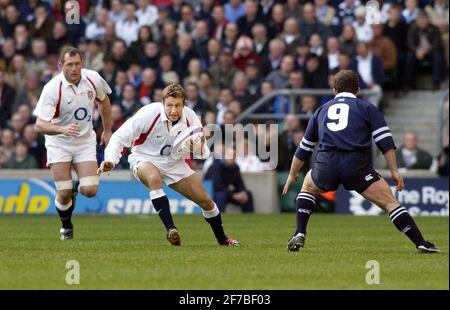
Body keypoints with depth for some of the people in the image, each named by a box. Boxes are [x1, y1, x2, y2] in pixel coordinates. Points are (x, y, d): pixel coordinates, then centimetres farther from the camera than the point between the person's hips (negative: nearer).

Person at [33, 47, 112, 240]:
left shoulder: (93, 79, -10)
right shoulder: (52, 88, -22)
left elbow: (103, 100, 13)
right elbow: (40, 125, -26)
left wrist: (107, 131, 18)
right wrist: (63, 129, -44)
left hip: (86, 141, 3)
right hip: (59, 143, -3)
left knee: (90, 190, -13)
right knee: (64, 194, -8)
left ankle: (77, 187, 25)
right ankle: (66, 227, 22)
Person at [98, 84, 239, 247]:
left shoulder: (189, 117, -16)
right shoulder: (149, 114, -27)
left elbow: (201, 145, -4)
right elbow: (120, 137, -21)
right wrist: (110, 160, -37)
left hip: (174, 163, 4)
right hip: (145, 160, -4)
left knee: (205, 200, 1)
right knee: (154, 178, -41)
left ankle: (222, 238, 28)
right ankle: (170, 229, -38)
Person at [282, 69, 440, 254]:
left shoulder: (322, 111, 28)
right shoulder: (367, 108, 18)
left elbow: (304, 148, 36)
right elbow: (385, 141, 5)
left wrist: (292, 175, 47)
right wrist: (394, 171, 6)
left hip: (325, 162, 3)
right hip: (356, 163, -2)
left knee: (308, 188, 33)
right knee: (390, 203, 1)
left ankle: (299, 235, 20)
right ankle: (421, 244, -9)